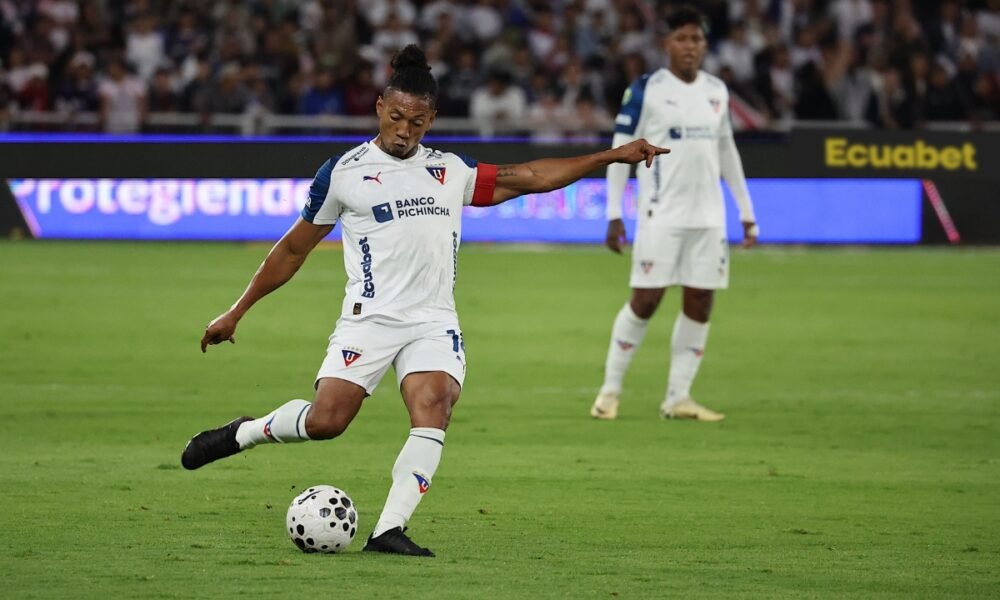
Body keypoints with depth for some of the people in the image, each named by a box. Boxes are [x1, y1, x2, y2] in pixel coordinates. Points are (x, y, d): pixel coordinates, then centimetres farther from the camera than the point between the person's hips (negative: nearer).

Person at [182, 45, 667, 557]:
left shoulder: (450, 172, 14)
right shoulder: (343, 173, 4)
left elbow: (532, 176, 17)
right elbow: (293, 249, 11)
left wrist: (611, 156, 11)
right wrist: (236, 312, 12)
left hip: (434, 323, 3)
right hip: (369, 319, -3)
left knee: (433, 410, -23)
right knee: (325, 420, -17)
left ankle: (389, 530, -24)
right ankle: (244, 432, 13)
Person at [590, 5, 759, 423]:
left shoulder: (717, 91, 11)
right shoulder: (646, 90, -5)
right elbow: (621, 150, -4)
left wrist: (746, 211, 17)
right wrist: (614, 214, -9)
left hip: (709, 216, 5)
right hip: (661, 215, -5)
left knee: (700, 303, 2)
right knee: (645, 300, -6)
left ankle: (678, 398, 8)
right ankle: (610, 391, 6)